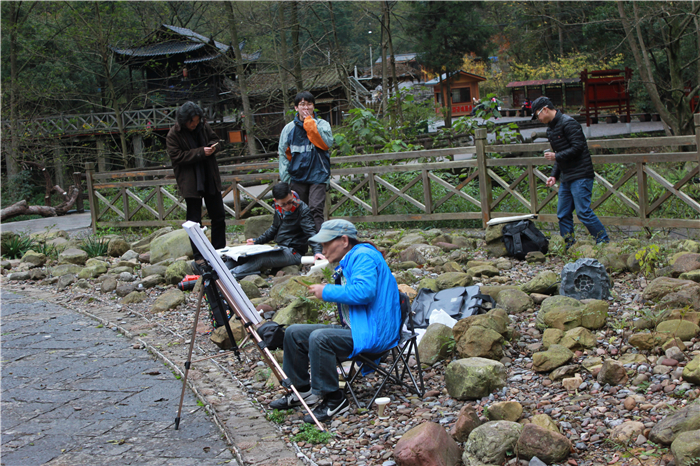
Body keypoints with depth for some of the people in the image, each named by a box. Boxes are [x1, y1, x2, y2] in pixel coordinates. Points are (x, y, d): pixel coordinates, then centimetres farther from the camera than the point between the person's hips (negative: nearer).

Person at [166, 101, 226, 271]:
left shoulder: (204, 127, 3)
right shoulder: (174, 135, -11)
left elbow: (215, 140, 17)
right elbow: (177, 156, -16)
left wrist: (213, 146, -7)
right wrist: (201, 152, -21)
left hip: (210, 179, 5)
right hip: (190, 182, -5)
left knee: (219, 216, 11)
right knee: (194, 220, -1)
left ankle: (219, 251, 24)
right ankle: (198, 258, 5)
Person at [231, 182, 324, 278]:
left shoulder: (303, 209, -13)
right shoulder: (279, 209, 8)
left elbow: (310, 232, -21)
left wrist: (317, 251, -36)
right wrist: (257, 240, 17)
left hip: (293, 252, -8)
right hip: (280, 249, 8)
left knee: (260, 259, -30)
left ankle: (234, 274, -34)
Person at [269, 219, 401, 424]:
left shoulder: (363, 256, -14)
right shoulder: (348, 261, 18)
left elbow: (364, 292, -30)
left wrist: (327, 292, -19)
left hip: (371, 333, -11)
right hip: (354, 329, 11)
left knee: (320, 337, -33)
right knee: (294, 333, 8)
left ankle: (333, 400, -20)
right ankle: (302, 390, 18)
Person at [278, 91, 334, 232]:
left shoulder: (322, 124, 5)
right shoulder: (289, 128, 10)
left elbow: (327, 143, -14)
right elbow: (283, 154, 11)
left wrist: (310, 123, -10)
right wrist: (285, 178, 2)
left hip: (317, 175, -3)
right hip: (297, 176, 3)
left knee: (316, 209, -15)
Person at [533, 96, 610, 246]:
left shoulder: (568, 123, -12)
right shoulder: (551, 128, 18)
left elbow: (578, 147, -18)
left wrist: (556, 156, -15)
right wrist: (554, 175, 11)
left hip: (580, 176, -9)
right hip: (566, 177, 9)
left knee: (583, 212, -12)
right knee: (563, 214, 7)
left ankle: (604, 243, -4)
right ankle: (569, 247, 13)